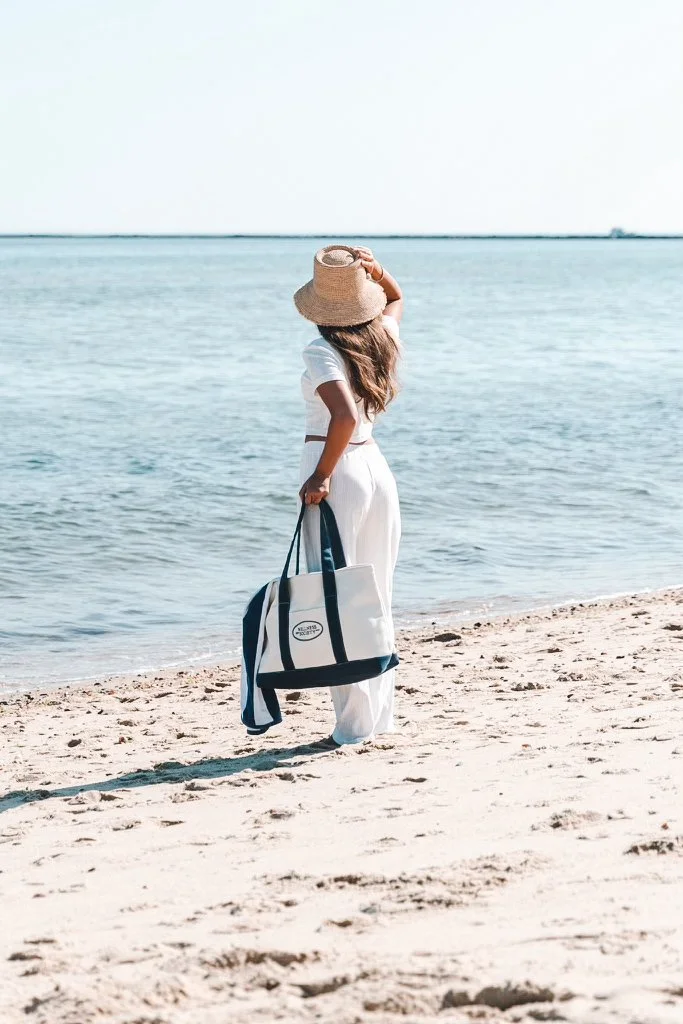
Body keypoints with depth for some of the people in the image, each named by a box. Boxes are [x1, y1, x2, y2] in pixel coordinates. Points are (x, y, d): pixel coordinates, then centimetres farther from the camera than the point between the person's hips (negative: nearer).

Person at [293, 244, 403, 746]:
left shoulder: (322, 353, -13)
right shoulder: (384, 338, 6)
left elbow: (345, 416, -27)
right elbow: (395, 299, 29)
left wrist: (321, 476, -21)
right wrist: (375, 270, 11)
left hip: (337, 470, -7)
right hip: (377, 467, 7)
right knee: (374, 597, 14)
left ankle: (355, 723, -2)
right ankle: (380, 715, 21)